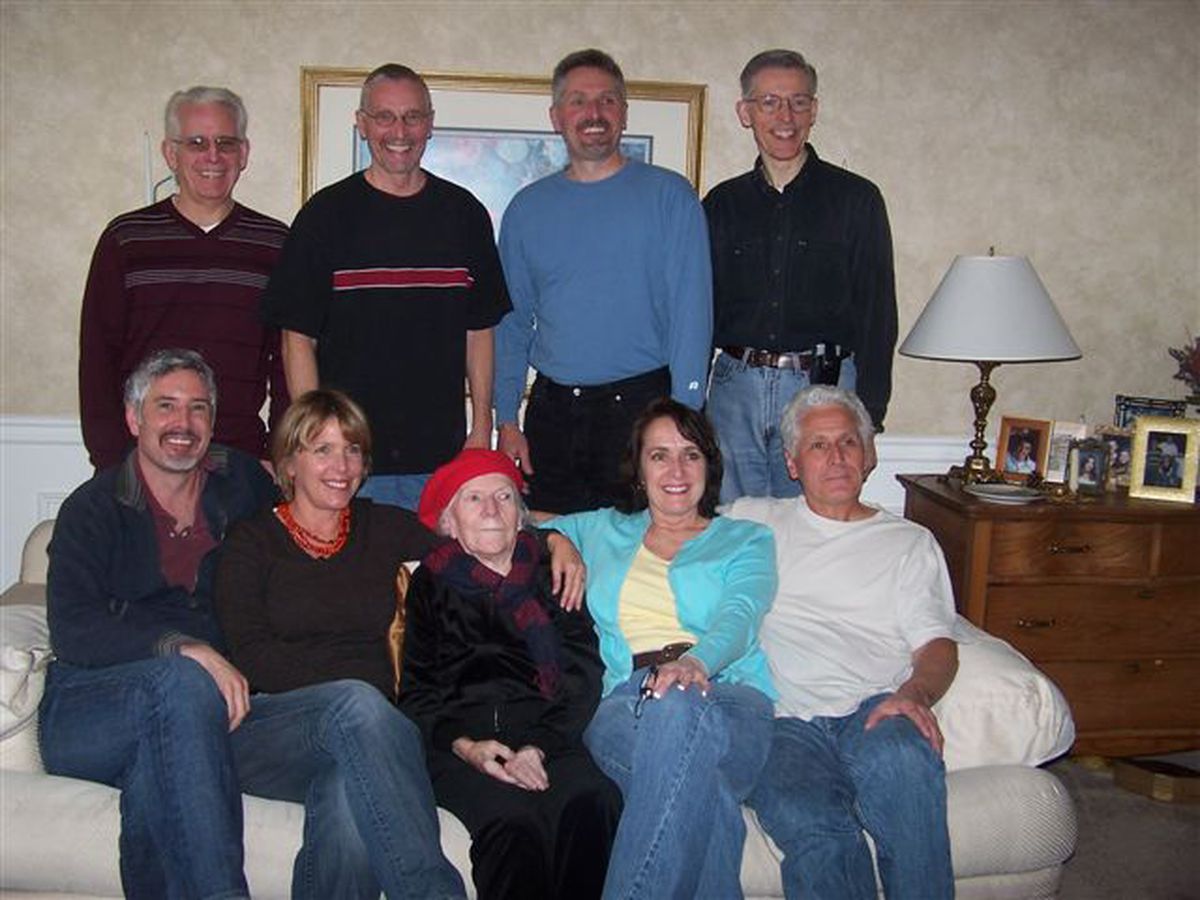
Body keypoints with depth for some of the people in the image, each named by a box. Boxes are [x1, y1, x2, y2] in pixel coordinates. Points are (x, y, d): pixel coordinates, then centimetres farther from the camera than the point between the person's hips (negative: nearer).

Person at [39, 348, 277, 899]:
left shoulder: (242, 482, 14)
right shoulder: (94, 508, 4)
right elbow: (72, 631, -11)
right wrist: (185, 649, -25)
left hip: (198, 708, 2)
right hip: (83, 714, -2)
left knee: (155, 770, -35)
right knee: (181, 681, -36)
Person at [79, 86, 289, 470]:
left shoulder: (275, 242, 7)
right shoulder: (125, 238, 4)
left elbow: (289, 359, 8)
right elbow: (97, 356, 3)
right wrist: (111, 464, -5)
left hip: (242, 461, 1)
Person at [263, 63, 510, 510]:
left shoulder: (463, 213, 9)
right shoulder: (327, 213, 1)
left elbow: (480, 330, 12)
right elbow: (298, 338, -1)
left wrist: (481, 428, 5)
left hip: (443, 456, 2)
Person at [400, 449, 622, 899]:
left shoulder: (551, 576, 22)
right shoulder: (432, 584, 21)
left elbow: (584, 676, 10)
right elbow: (416, 689, 13)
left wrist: (541, 745, -9)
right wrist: (464, 745, -8)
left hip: (547, 738, 1)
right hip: (456, 741, -1)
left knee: (593, 803, -34)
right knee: (514, 821, -35)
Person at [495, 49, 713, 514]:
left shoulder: (669, 195, 0)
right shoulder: (528, 208, 10)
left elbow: (692, 314, -5)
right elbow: (511, 322, 13)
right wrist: (506, 419, 5)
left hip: (641, 405, -3)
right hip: (553, 411, 3)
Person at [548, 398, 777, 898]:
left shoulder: (746, 540, 22)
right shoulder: (602, 531, 30)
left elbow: (737, 618, 1)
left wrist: (695, 662, -24)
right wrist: (558, 539, 14)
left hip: (727, 693, -1)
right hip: (623, 701, 1)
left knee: (678, 708, -43)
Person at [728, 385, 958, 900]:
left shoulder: (909, 542, 23)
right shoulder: (753, 521, 25)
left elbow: (938, 645, 12)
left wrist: (914, 694, -12)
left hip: (874, 708, 1)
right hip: (783, 718, -1)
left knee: (901, 761, -38)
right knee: (812, 826, -37)